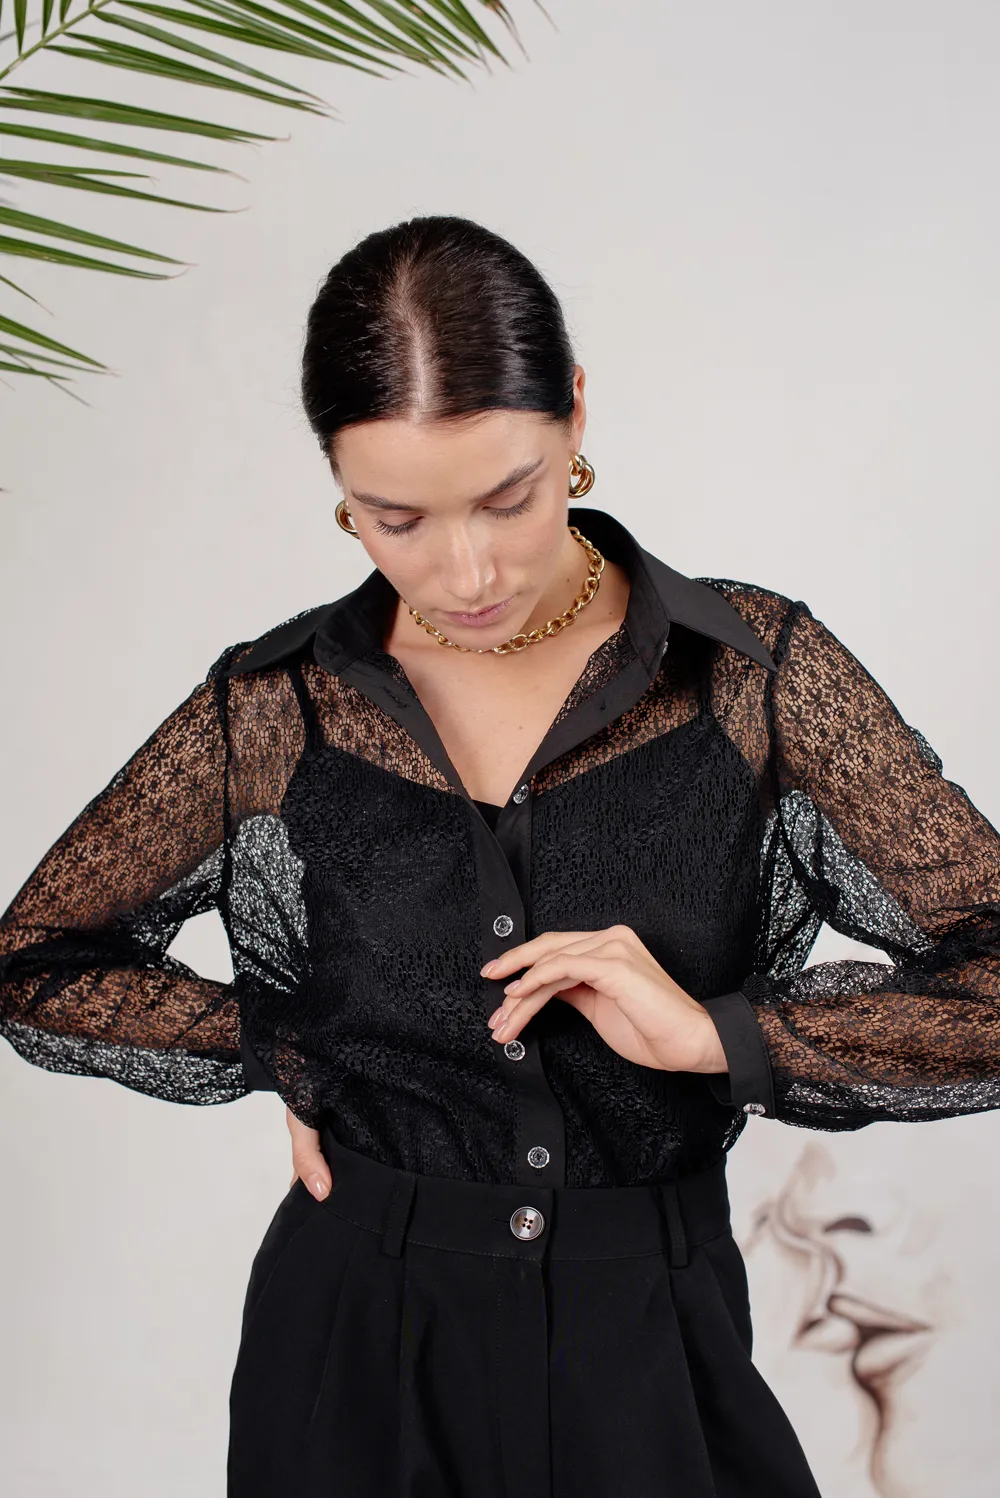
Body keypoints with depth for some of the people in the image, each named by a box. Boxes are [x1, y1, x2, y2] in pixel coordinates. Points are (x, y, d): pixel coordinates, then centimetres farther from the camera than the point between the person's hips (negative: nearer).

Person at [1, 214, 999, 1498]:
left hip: (652, 1346, 0)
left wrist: (720, 1034, -20)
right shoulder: (274, 711, -6)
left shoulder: (757, 673, -9)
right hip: (359, 1350, 1)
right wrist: (279, 1049, -3)